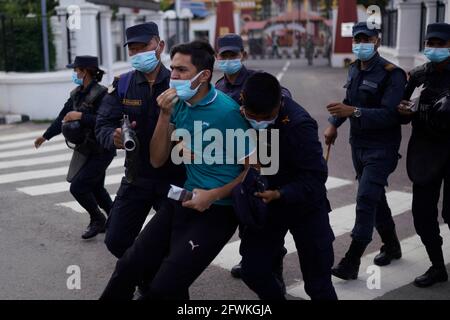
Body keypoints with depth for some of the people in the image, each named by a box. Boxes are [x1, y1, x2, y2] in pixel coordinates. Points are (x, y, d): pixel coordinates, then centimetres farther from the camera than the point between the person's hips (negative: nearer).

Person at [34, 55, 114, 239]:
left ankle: (97, 220, 12)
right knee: (96, 188, 17)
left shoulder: (101, 94, -19)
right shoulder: (77, 94, 6)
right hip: (85, 150, 9)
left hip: (100, 151, -9)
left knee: (78, 187, -9)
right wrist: (46, 136, 26)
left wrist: (80, 116, -27)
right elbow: (63, 117, 18)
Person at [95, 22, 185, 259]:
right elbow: (103, 126, -5)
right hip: (136, 179, 3)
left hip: (175, 180, -3)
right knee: (116, 241, 9)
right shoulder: (121, 86, 1)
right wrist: (114, 137, -27)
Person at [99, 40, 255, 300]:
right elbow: (157, 160, 3)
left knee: (166, 287, -10)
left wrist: (214, 196, -15)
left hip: (216, 210, -6)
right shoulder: (179, 105, 4)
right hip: (181, 201, 6)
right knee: (128, 269, 4)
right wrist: (165, 115, -9)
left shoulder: (227, 111, -15)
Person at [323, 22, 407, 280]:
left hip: (381, 148, -8)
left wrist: (354, 112, -37)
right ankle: (391, 247, 37)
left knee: (366, 199, -12)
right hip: (358, 144, 8)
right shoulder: (354, 70, 8)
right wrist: (334, 124, 8)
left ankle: (351, 263, -7)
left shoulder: (392, 74, -16)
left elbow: (389, 114, -27)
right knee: (375, 198, 18)